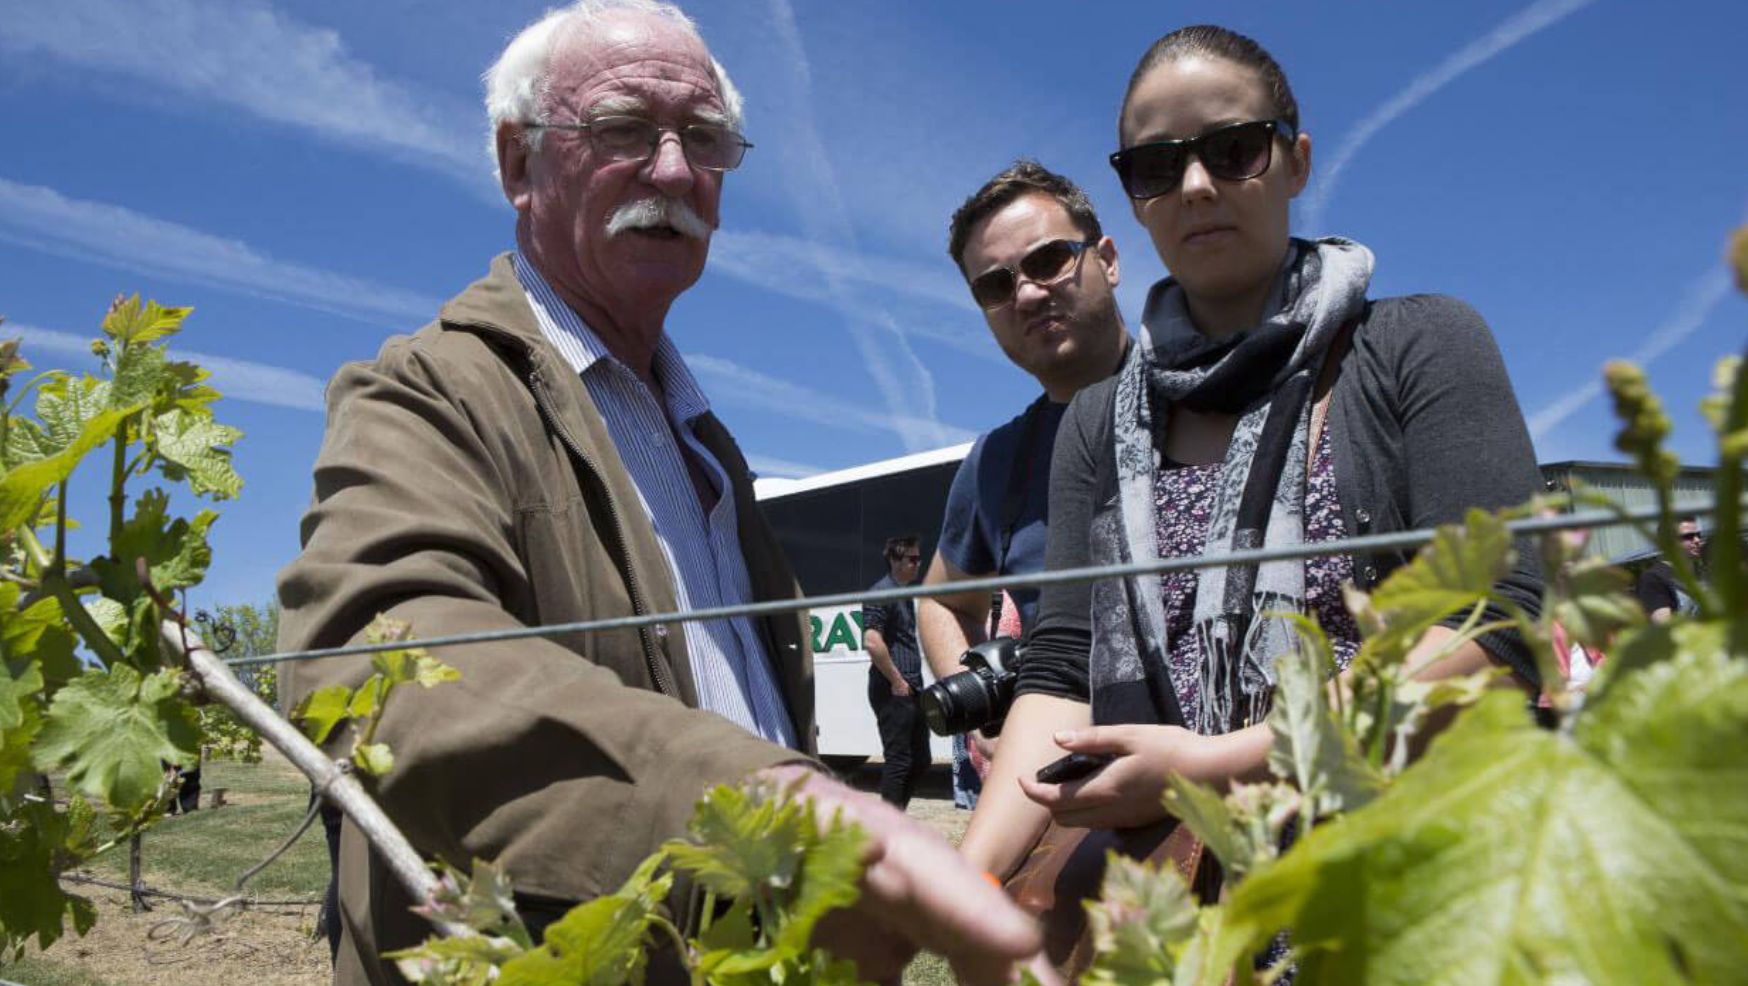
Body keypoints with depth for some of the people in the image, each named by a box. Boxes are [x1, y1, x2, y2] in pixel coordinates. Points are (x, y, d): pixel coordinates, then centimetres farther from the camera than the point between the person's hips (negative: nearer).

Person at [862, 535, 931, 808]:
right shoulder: (881, 593, -12)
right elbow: (872, 642, -23)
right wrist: (897, 681, -18)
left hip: (911, 690, 10)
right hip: (893, 691, -10)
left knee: (920, 760, 14)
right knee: (897, 760, -5)